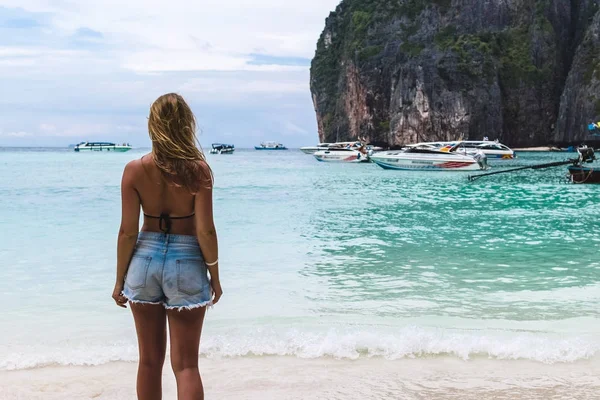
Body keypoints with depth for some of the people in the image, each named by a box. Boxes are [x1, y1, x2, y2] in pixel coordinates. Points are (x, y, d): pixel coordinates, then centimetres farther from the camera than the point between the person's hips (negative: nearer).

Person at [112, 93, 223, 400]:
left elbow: (128, 231, -4)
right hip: (186, 262, -2)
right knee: (186, 364, 4)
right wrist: (215, 276, 1)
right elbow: (205, 230, -11)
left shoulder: (135, 169, -5)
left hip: (145, 259, 2)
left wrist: (120, 280, 6)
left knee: (150, 361, 15)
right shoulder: (198, 169, -10)